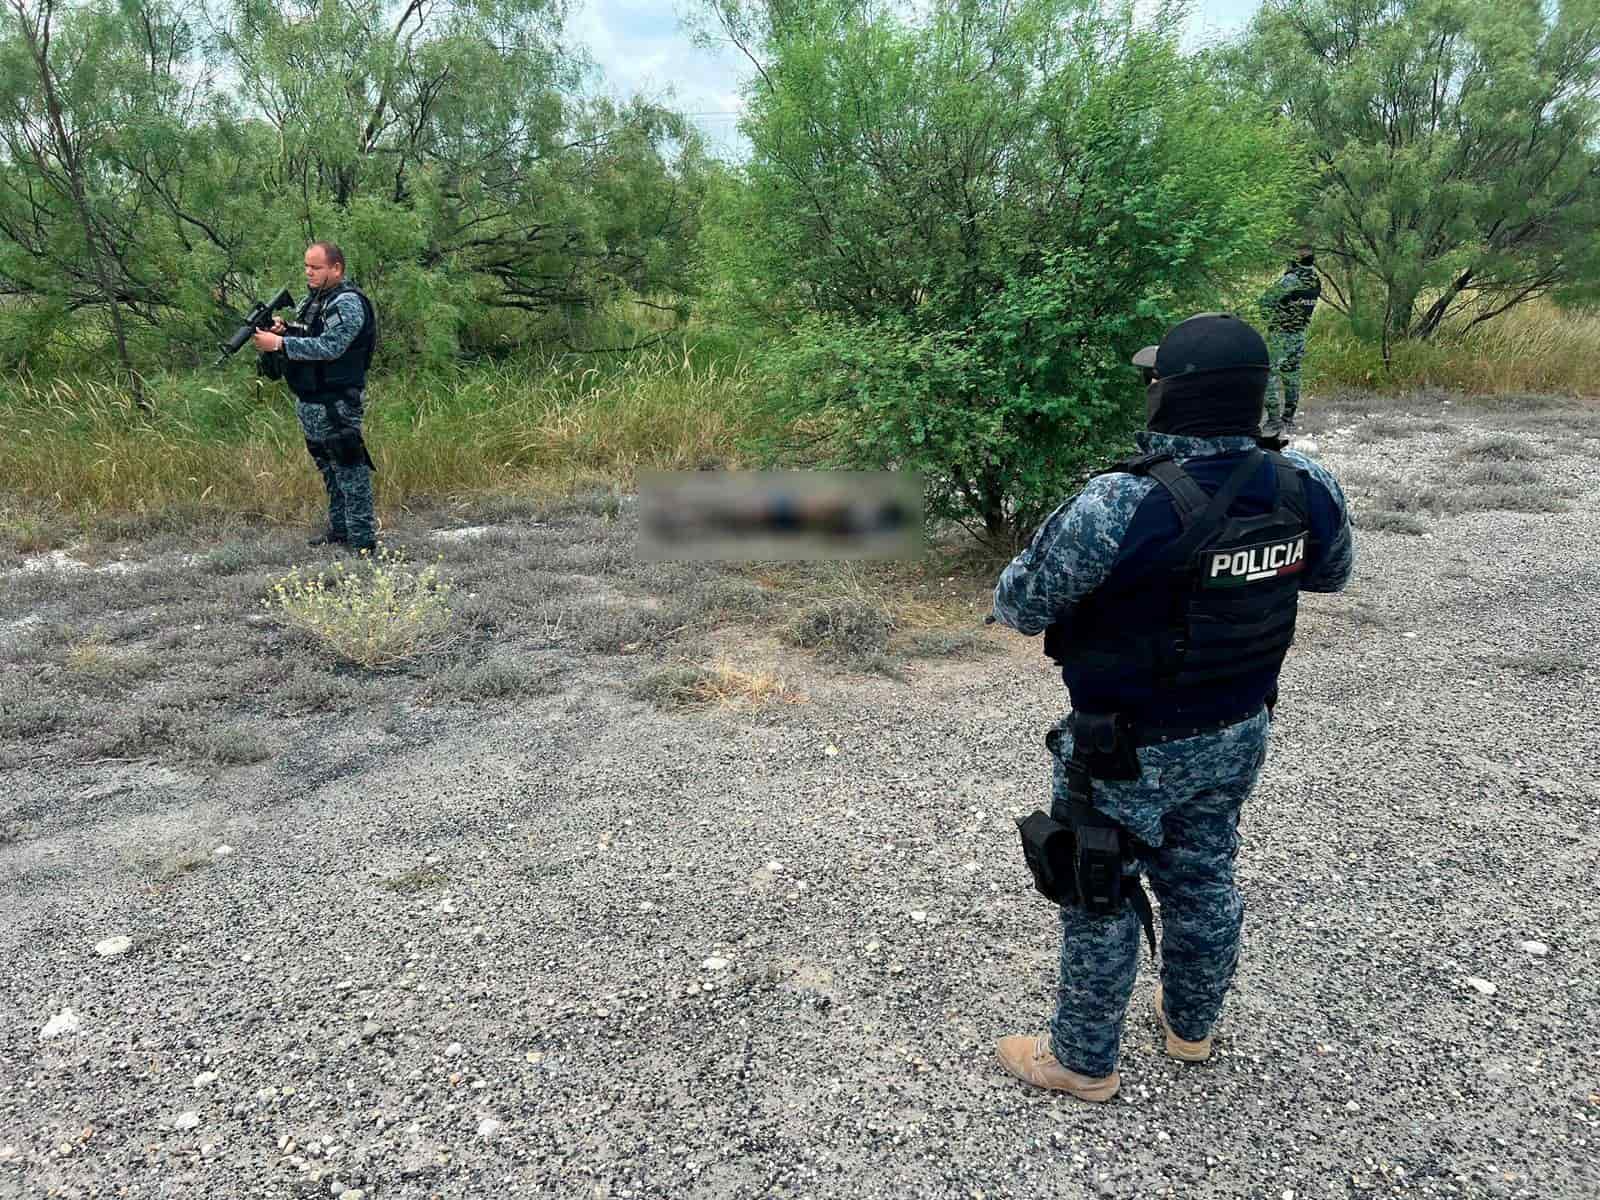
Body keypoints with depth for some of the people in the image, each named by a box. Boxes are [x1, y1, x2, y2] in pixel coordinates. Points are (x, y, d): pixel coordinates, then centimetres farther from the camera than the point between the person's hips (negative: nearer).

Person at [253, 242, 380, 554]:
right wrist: (283, 331, 1)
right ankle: (339, 529, 28)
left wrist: (279, 344, -23)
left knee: (350, 470, -7)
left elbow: (329, 347, -23)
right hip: (309, 400, 10)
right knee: (328, 469, 17)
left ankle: (363, 539, -3)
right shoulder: (314, 297, 16)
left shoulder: (348, 303, -14)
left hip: (337, 403, -10)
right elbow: (304, 338, 23)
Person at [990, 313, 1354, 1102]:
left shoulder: (1120, 507, -31)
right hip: (1235, 737, 6)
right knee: (1204, 881, 25)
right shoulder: (1306, 489, -11)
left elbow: (1019, 607, -18)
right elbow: (1331, 572, 10)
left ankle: (1082, 1061, 32)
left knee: (1100, 898, 13)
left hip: (1126, 752, -6)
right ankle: (1192, 1024, 48)